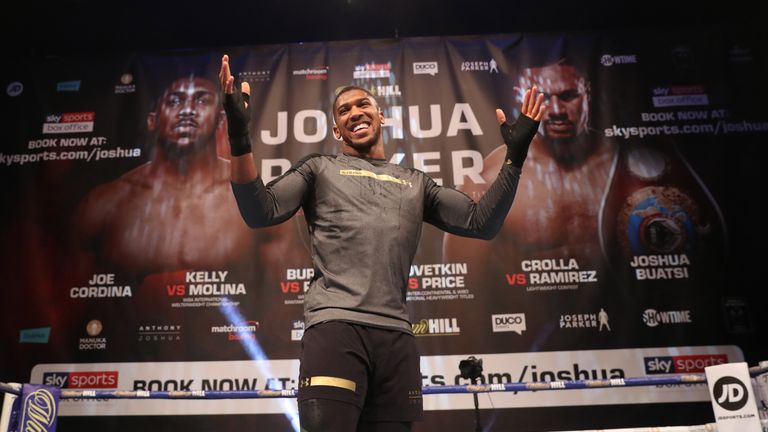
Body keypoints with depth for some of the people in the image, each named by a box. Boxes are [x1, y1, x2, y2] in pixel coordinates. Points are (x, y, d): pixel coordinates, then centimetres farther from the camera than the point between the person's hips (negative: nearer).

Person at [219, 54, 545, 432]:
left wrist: (515, 157, 9)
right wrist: (240, 137, -10)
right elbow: (260, 213, 2)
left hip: (396, 334, 4)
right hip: (335, 325, -3)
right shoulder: (319, 169, 15)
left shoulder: (414, 182, 22)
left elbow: (481, 223, 17)